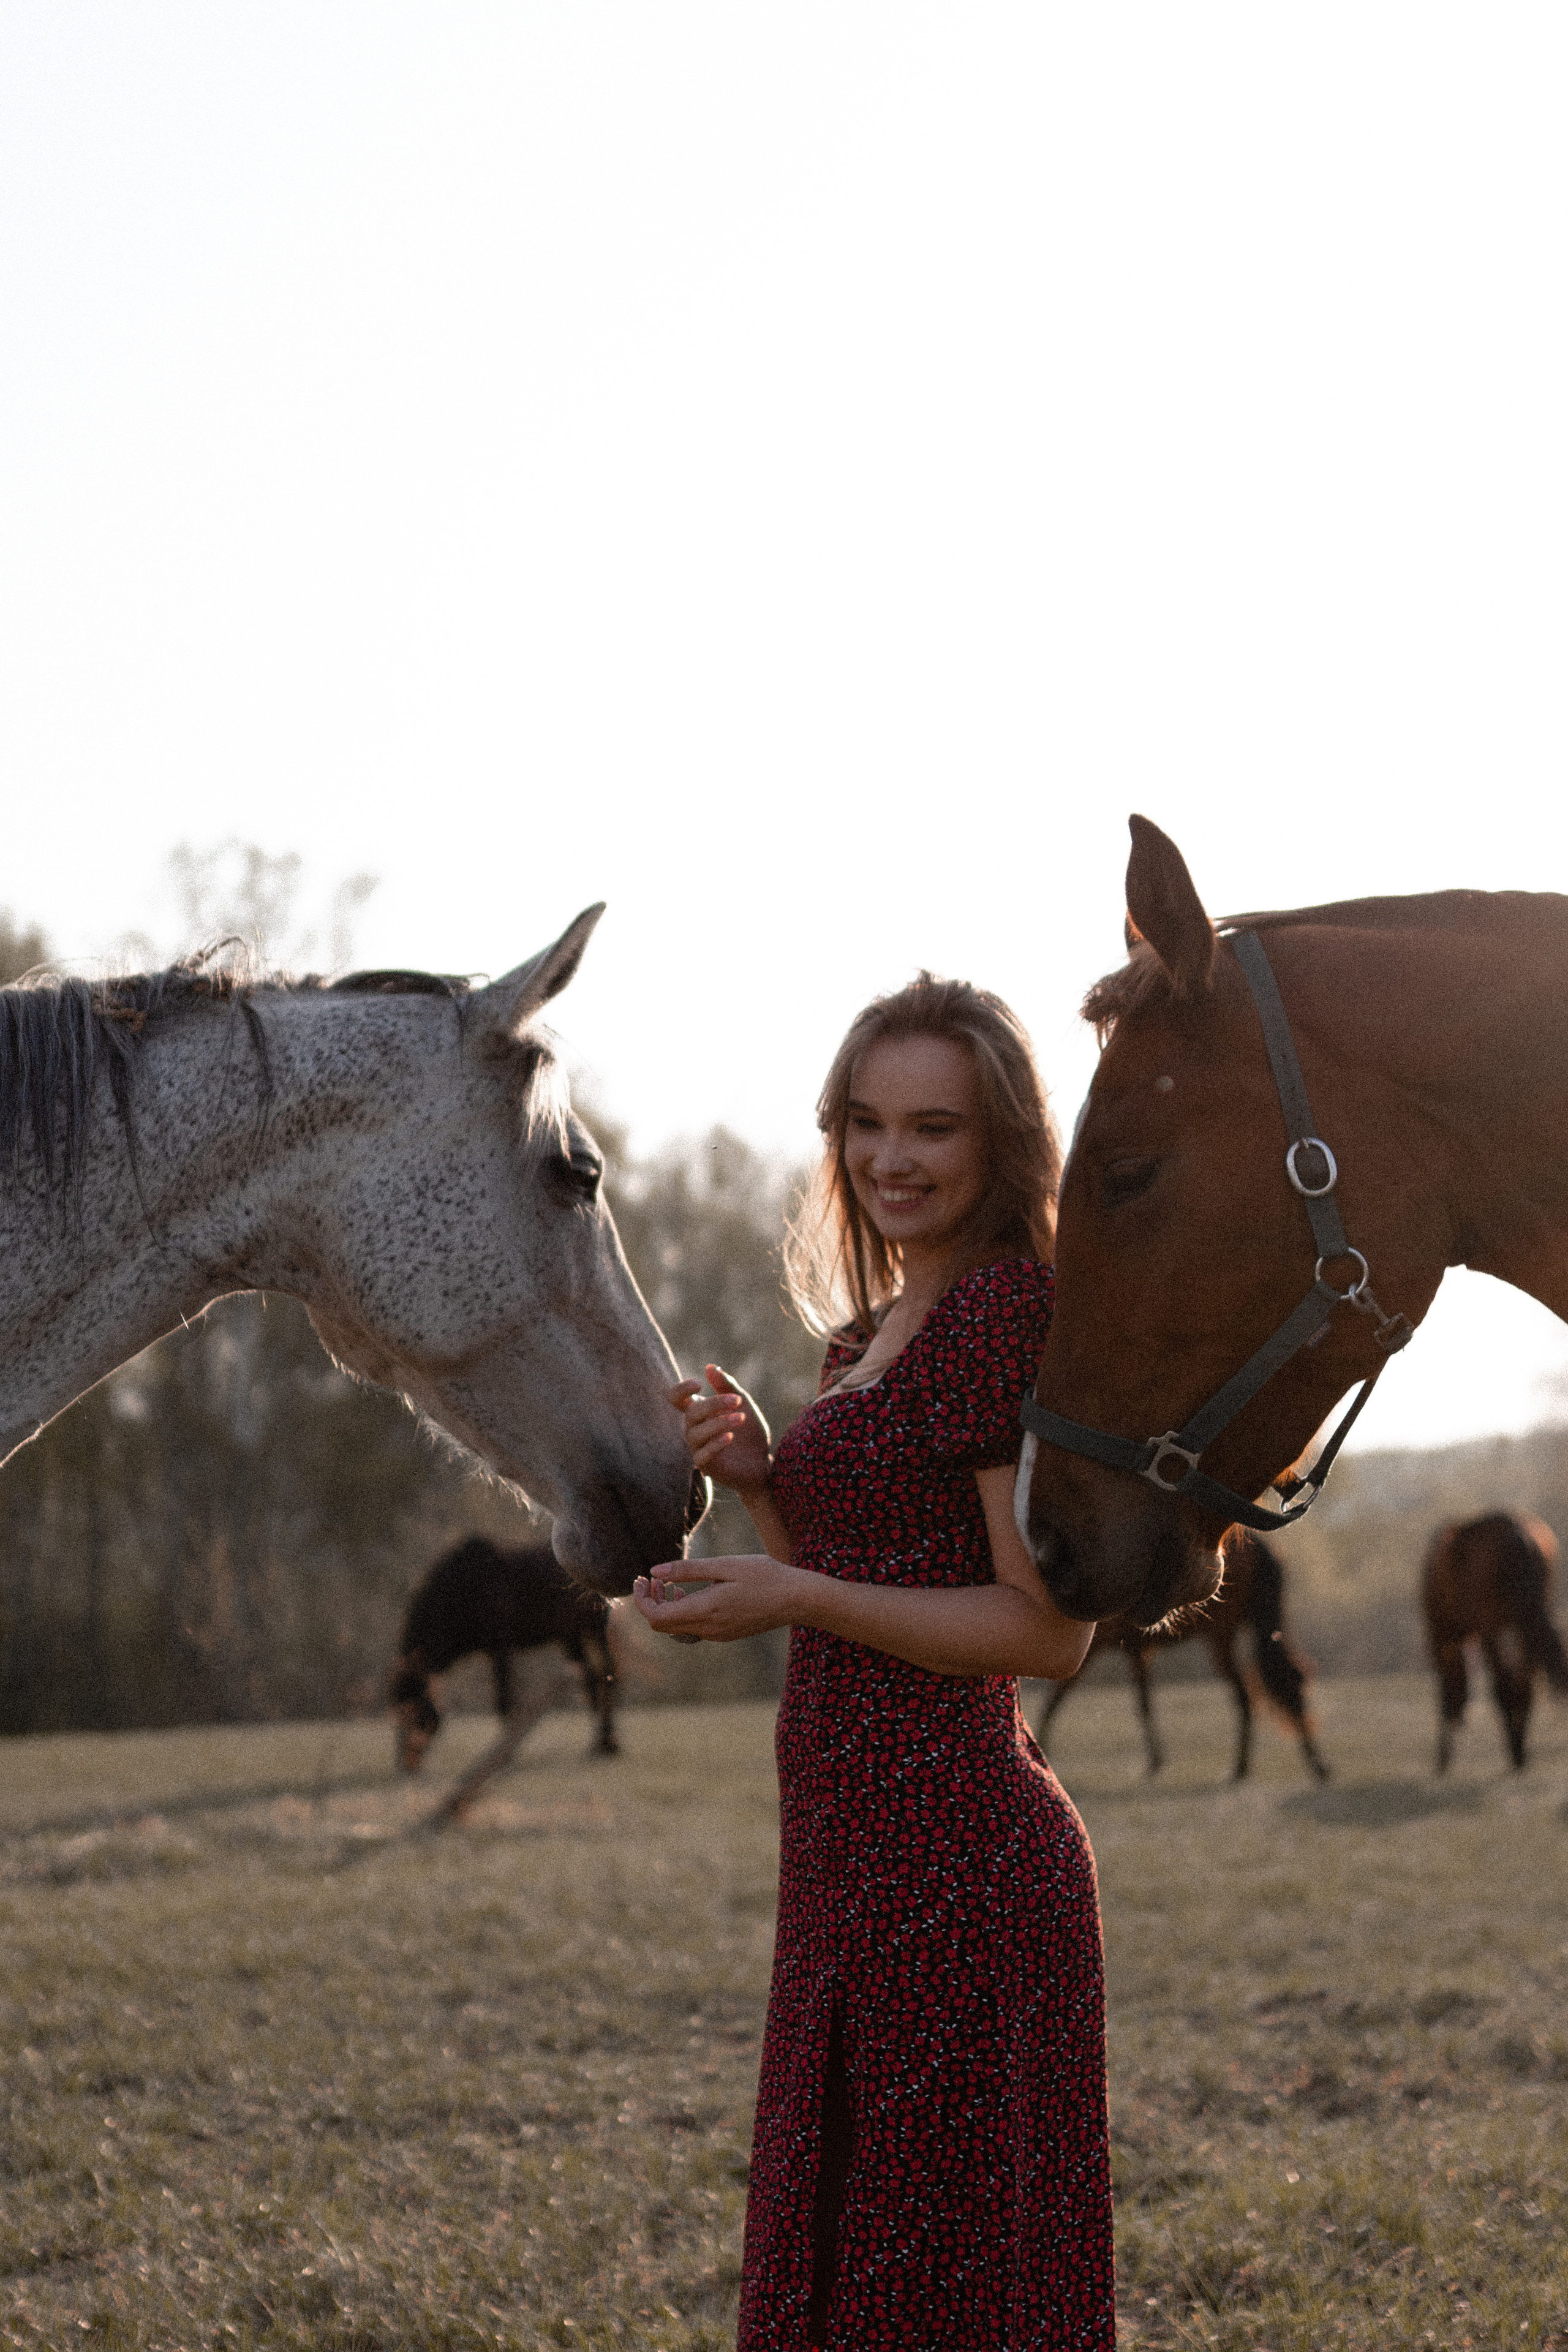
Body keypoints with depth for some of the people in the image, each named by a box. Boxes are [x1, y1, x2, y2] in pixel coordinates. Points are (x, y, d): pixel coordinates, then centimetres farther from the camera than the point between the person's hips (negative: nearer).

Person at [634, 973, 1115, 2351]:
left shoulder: (1010, 1310, -13)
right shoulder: (875, 1334, 16)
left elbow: (1048, 1629, -18)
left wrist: (792, 1597, -20)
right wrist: (759, 1478, 6)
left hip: (950, 1859, -10)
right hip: (859, 1856, 10)